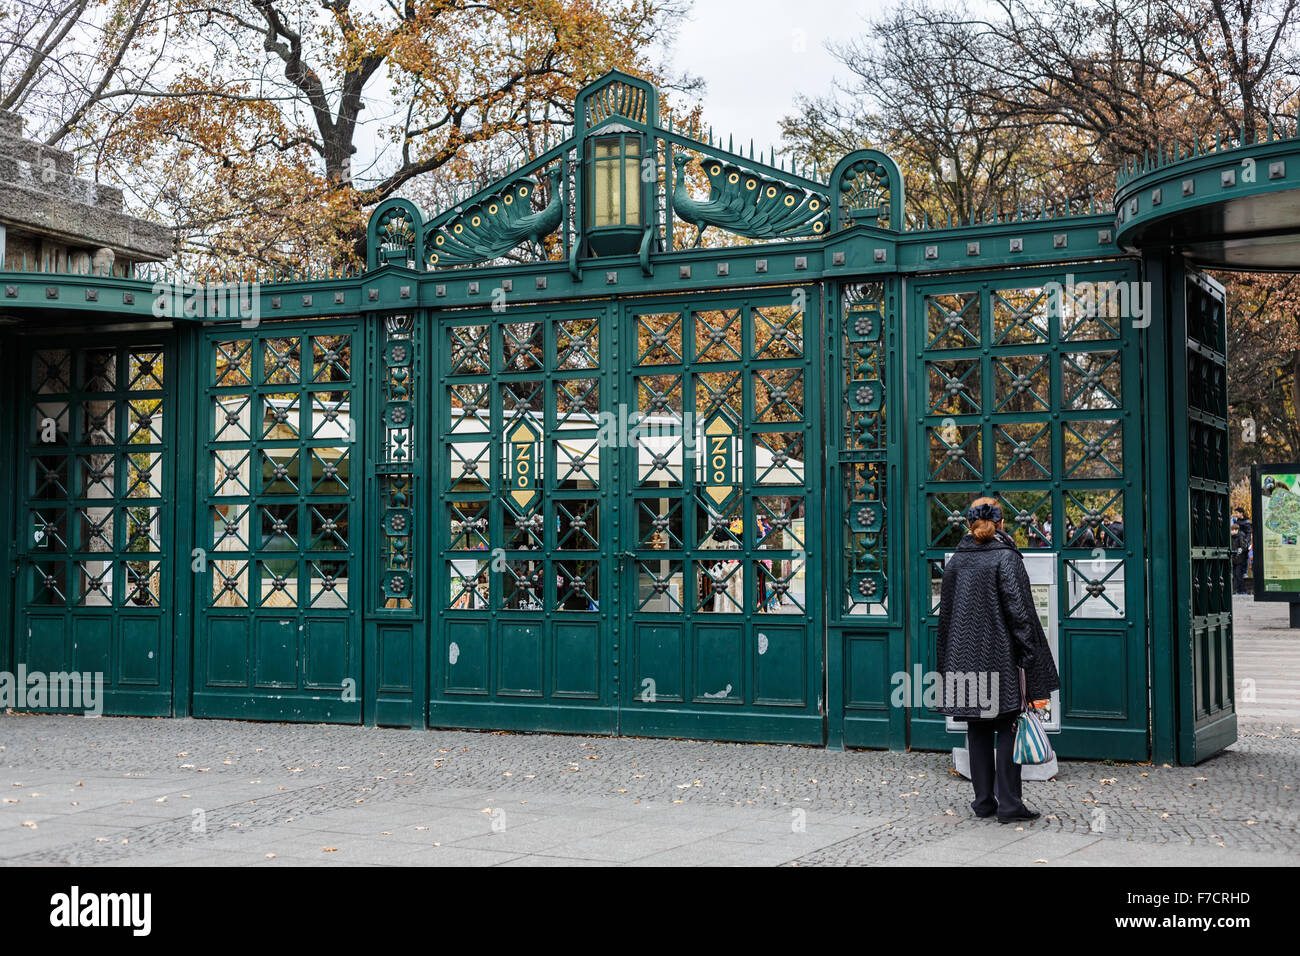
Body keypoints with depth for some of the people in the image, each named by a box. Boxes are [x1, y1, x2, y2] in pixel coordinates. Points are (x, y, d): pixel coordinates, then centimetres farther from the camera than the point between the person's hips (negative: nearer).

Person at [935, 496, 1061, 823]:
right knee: (1008, 729, 1)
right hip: (1000, 656, -5)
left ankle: (984, 800, 14)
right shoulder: (1006, 558, -9)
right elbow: (1020, 611, -12)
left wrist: (949, 665, 18)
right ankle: (1008, 804, 0)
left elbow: (945, 614, 11)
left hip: (965, 657, 5)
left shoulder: (955, 562, 6)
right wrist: (1030, 660, -8)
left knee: (978, 731, 10)